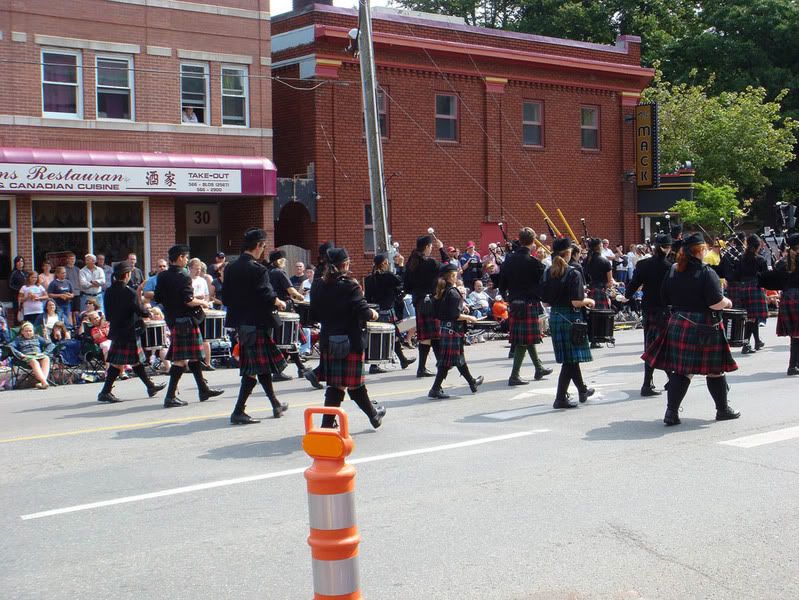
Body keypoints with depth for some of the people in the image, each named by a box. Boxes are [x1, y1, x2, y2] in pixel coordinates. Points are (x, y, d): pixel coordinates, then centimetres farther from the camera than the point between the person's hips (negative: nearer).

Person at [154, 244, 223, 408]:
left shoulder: (162, 277, 7)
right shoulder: (183, 277, -16)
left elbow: (157, 298, 11)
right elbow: (189, 301, -22)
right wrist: (202, 303, -5)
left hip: (171, 319, 9)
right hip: (185, 320, -9)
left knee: (193, 356, 18)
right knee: (181, 359, -5)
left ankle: (203, 390, 27)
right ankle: (170, 396, -6)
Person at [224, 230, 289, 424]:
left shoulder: (230, 268, 6)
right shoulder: (257, 269, -16)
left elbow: (225, 299, 9)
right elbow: (267, 297, -20)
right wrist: (280, 303, -1)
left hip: (241, 323, 8)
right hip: (257, 323, -8)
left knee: (263, 365, 19)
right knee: (254, 370, -2)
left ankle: (276, 405, 30)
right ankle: (238, 411, -4)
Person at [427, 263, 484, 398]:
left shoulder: (441, 292, 9)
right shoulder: (453, 293, -17)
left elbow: (437, 314, 13)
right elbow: (456, 315, -23)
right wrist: (469, 317, -7)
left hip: (444, 329, 9)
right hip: (453, 330, -9)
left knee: (459, 357, 16)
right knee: (447, 360, -2)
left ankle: (472, 382, 27)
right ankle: (435, 389, 0)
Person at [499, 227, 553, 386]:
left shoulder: (508, 260, 3)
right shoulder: (533, 262, -15)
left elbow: (502, 283, 8)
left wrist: (507, 298, 22)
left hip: (514, 303, 7)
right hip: (530, 304, -7)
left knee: (525, 339, 18)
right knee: (525, 341, -3)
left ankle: (539, 368, 33)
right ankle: (514, 375, -5)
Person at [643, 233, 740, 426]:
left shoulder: (672, 271, 4)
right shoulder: (706, 272, -14)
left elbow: (666, 299, 11)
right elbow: (716, 303, -17)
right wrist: (727, 302, 3)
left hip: (678, 324, 5)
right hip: (705, 327, -5)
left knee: (680, 370, 7)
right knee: (715, 370, 11)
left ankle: (672, 412, -1)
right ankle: (723, 410, 23)